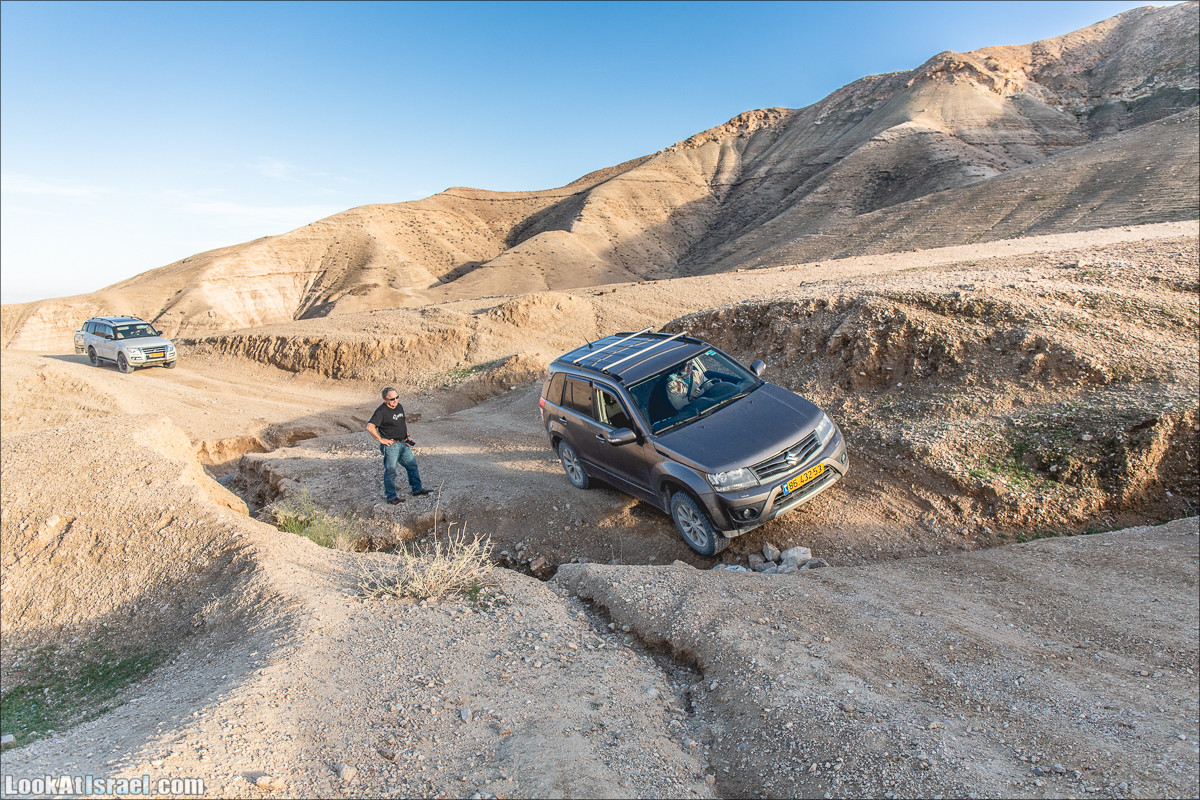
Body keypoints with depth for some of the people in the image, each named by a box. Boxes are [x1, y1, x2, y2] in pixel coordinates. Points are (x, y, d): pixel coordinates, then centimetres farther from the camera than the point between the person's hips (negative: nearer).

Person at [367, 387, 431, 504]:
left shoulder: (399, 407, 9)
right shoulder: (381, 411, -16)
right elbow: (370, 427, -25)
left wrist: (407, 436, 13)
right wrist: (381, 440, -19)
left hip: (403, 444, 8)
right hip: (391, 445, -8)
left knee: (412, 465, 14)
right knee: (390, 471, 1)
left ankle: (416, 489, 26)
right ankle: (391, 497, 11)